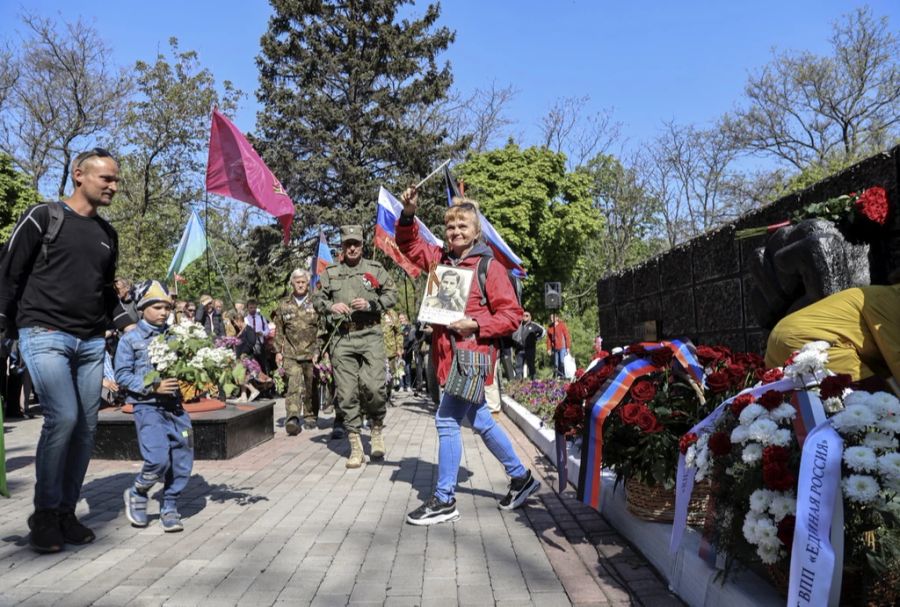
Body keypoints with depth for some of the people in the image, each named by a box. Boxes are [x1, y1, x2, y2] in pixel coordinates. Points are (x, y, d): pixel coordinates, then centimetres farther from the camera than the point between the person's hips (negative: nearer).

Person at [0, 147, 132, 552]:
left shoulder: (107, 234, 16)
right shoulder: (44, 217, -1)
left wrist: (127, 326, 13)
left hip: (91, 343, 6)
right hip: (45, 336, -6)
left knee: (85, 427, 3)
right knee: (63, 417, -17)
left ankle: (66, 512, 16)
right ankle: (45, 514, 0)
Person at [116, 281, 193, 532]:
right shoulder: (130, 339, 0)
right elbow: (122, 375, -4)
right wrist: (153, 387, -15)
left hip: (174, 405, 4)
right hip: (147, 407, -4)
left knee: (183, 460, 2)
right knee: (158, 460, -13)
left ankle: (169, 507, 21)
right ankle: (136, 494, 17)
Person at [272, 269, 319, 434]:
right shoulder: (284, 305, 10)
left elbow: (322, 329, 1)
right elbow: (279, 331, 13)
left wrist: (318, 350, -6)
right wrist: (278, 351, 7)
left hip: (311, 352, 0)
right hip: (290, 353, 0)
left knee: (311, 387, 8)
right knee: (293, 384, -14)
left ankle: (310, 417, 23)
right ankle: (292, 419, -21)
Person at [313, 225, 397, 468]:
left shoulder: (375, 269, 9)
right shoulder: (330, 272, 14)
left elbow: (392, 295, 7)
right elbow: (317, 299, 16)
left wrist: (370, 304, -9)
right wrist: (331, 306, -5)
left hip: (371, 335, -2)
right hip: (342, 338, 2)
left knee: (374, 386, -13)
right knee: (346, 393, 0)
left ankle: (377, 430, 15)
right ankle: (356, 447, 9)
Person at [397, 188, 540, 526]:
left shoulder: (489, 267, -6)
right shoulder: (441, 260, 11)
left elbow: (511, 314, -7)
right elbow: (409, 245, 19)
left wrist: (475, 325, -18)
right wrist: (408, 214, 2)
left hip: (473, 353, -7)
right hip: (448, 354, 7)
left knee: (447, 420, -8)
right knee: (479, 421, 16)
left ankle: (444, 501, 5)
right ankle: (521, 478, 33)